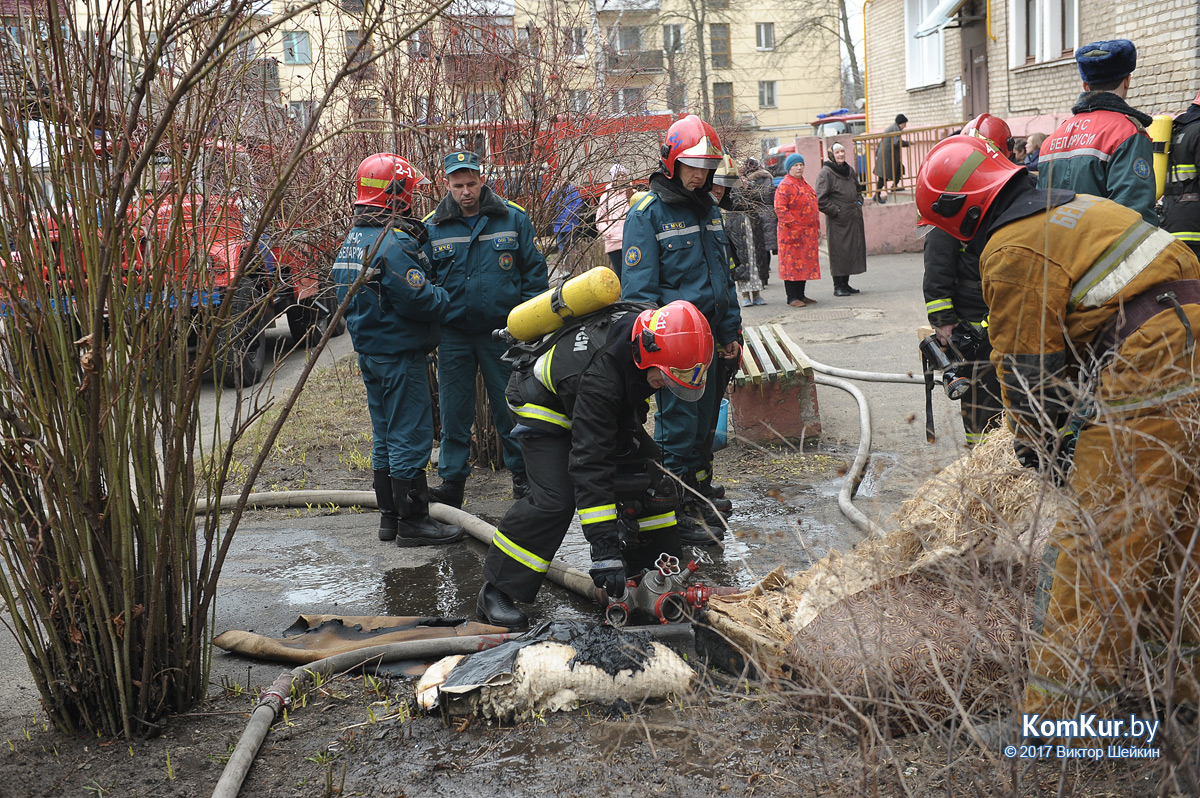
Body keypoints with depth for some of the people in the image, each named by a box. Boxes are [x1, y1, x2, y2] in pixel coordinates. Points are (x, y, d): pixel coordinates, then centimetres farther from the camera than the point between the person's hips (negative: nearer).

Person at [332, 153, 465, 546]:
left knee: (385, 435, 16)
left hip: (370, 351, 10)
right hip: (400, 355, -10)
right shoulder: (393, 244, -21)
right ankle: (413, 521, 4)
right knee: (410, 436, -2)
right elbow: (418, 300, -24)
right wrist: (444, 297, -3)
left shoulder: (353, 240, 11)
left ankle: (389, 515, 24)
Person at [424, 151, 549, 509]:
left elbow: (534, 270, 4)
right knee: (454, 412, 6)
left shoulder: (513, 218, 0)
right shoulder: (432, 228, 2)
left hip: (503, 331, -1)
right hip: (453, 334, 1)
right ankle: (452, 480, 17)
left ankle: (522, 472, 24)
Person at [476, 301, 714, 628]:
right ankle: (497, 591, -11)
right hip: (543, 403, -8)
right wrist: (605, 548, -45)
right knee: (554, 499, -23)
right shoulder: (601, 371, -43)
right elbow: (590, 463, -44)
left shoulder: (652, 331, -22)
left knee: (648, 479, 0)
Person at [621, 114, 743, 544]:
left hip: (711, 339, 7)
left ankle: (701, 489, 30)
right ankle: (679, 510, 6)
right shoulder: (647, 213, -9)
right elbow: (640, 287, -12)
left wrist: (731, 333, 16)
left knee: (705, 423, 15)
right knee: (678, 424, -2)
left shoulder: (709, 210, 14)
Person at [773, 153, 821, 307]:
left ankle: (801, 295, 19)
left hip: (808, 233, 9)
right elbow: (780, 209, -17)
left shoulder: (804, 184, 18)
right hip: (792, 234, -8)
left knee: (804, 264, 11)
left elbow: (813, 207, 24)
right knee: (792, 264, -4)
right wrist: (793, 225, -21)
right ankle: (792, 297, 0)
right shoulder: (785, 186, -10)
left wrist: (817, 227, 19)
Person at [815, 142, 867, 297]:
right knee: (838, 252, -5)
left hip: (853, 218, 7)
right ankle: (838, 286, 2)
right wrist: (835, 211, -15)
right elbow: (821, 199, -14)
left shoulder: (850, 170, 14)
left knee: (853, 249, 9)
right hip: (837, 220, -7)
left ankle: (845, 283, 19)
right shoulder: (826, 173, -9)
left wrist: (859, 203, 13)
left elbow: (857, 189, 29)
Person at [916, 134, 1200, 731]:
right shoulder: (1071, 207, 21)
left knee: (1096, 553, -8)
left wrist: (1037, 449, 8)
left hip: (1147, 384, -10)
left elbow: (1026, 366, -5)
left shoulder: (1012, 249, -8)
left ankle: (1054, 714, -3)